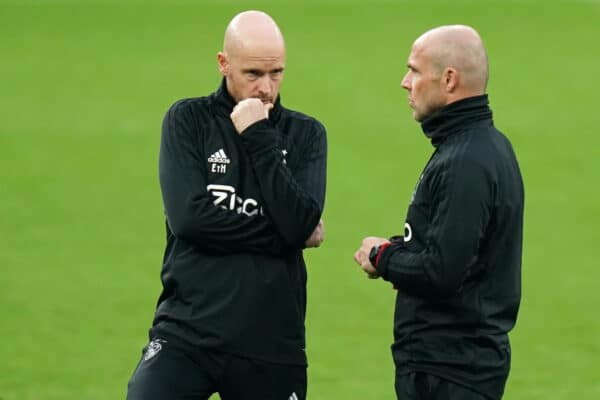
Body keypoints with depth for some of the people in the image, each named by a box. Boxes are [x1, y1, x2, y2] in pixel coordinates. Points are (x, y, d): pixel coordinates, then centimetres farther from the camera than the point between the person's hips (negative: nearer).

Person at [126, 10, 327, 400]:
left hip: (271, 341, 2)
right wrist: (282, 232, -8)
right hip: (188, 331, -2)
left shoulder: (305, 133, 7)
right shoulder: (188, 120, 4)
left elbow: (299, 223, -9)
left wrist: (259, 139, -10)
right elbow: (188, 216, -10)